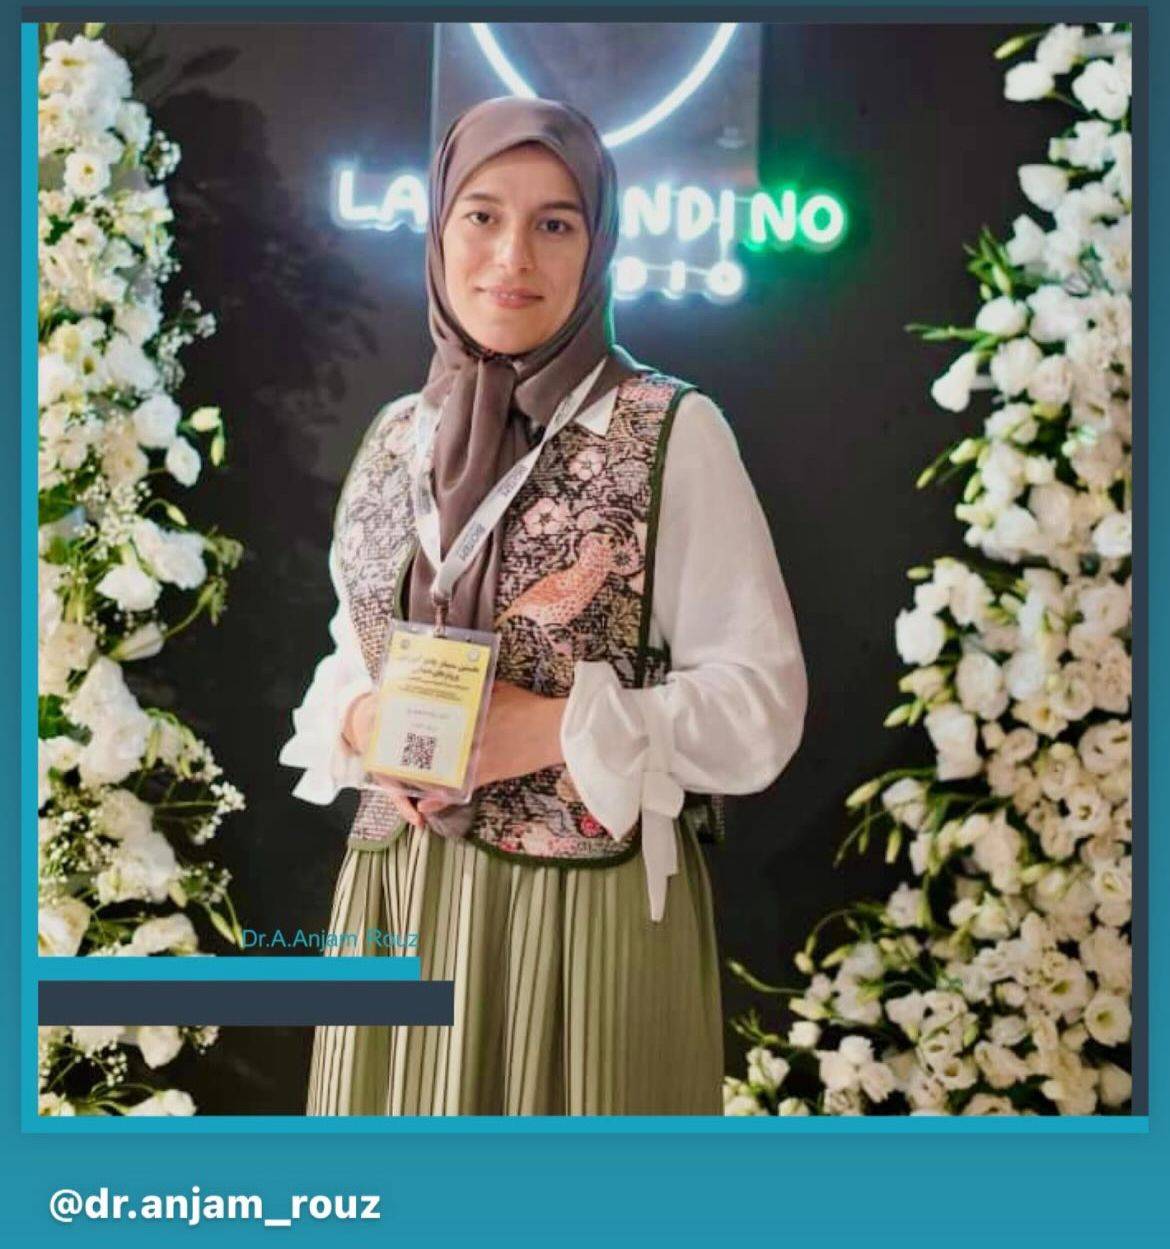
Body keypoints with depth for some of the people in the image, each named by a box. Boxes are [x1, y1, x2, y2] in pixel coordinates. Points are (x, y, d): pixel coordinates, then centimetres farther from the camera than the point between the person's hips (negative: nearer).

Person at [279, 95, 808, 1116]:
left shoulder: (673, 432, -8)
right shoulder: (396, 435, 7)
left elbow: (761, 703, -9)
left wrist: (562, 729, -20)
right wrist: (359, 721, -6)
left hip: (593, 907, -4)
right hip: (398, 895, 5)